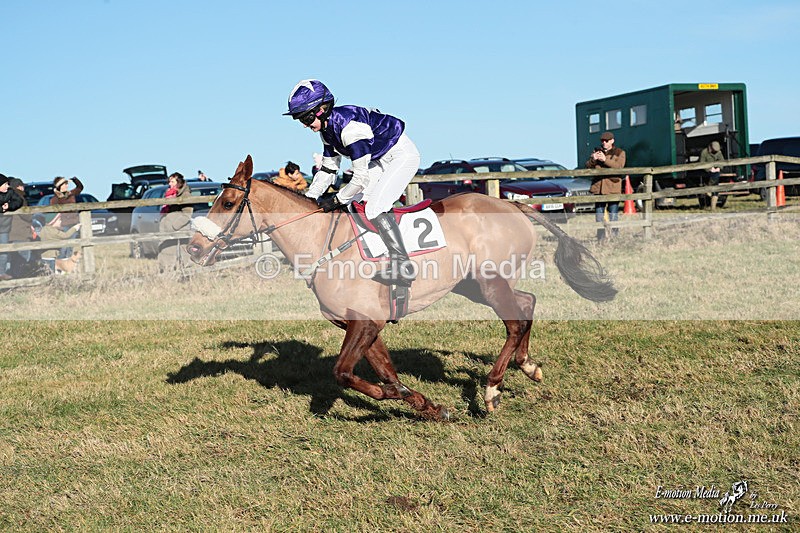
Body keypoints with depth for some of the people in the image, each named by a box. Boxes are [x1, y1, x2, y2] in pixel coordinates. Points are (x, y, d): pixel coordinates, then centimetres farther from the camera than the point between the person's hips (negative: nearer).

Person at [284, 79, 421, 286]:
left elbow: (361, 177, -30)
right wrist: (308, 199, 3)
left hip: (403, 156, -10)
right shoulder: (327, 128, -1)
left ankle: (402, 266, -23)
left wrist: (336, 200, -19)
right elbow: (327, 170, 10)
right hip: (381, 160, 10)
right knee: (353, 203, 5)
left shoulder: (349, 126, -31)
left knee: (374, 207, -22)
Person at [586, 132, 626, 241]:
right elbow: (588, 167, 9)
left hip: (613, 188, -4)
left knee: (613, 217, -7)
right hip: (598, 188, 4)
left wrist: (605, 160, -23)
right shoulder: (597, 151, 16)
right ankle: (600, 239, 10)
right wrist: (593, 159, -12)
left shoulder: (619, 153, 5)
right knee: (599, 216, 5)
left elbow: (619, 166, -12)